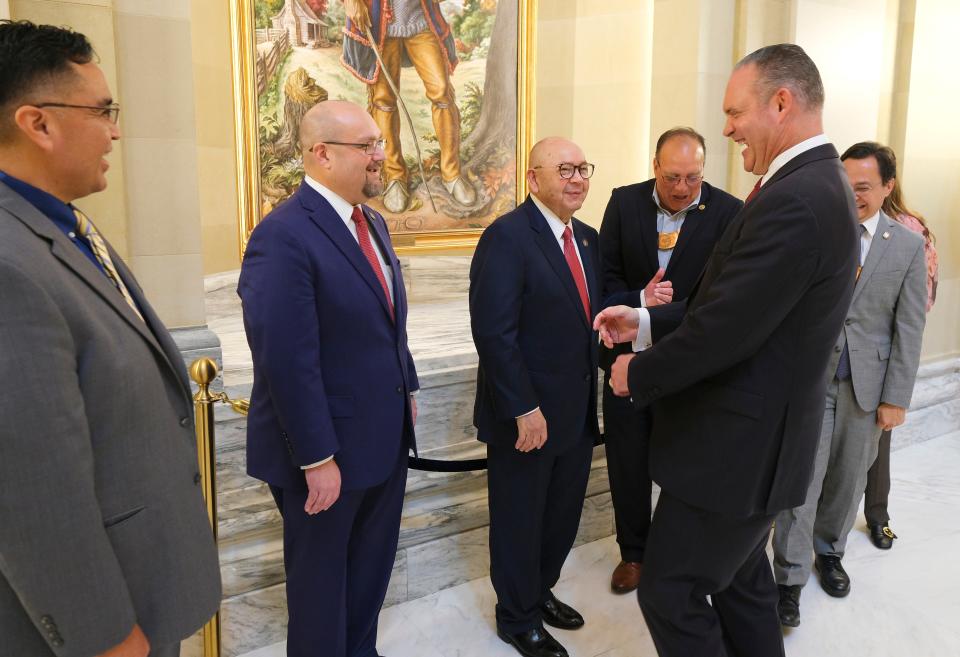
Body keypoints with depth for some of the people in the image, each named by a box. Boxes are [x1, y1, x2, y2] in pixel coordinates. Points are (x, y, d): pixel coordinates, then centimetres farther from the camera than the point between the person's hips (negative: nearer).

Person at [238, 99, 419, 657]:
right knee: (322, 575, 15)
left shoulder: (373, 223, 7)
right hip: (327, 449, -8)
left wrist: (406, 388, 13)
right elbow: (286, 362, -24)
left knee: (373, 564, 24)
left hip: (385, 436, 9)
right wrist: (317, 459, -22)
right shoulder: (284, 236, -22)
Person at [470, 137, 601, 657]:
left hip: (577, 410, 8)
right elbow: (494, 333, -21)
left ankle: (540, 591, 44)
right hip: (526, 413, -7)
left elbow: (587, 313, 12)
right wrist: (524, 409, -21)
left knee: (563, 515, 20)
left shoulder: (587, 238, 9)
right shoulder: (506, 237, -17)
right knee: (520, 519, 12)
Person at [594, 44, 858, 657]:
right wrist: (646, 321, 4)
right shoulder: (816, 183, 8)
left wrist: (639, 374, -10)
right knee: (741, 579, 24)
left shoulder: (793, 202, -25)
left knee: (670, 593, 4)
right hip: (757, 433, 10)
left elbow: (723, 330, -26)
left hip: (737, 443, -10)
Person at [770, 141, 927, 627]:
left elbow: (909, 329, 0)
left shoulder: (909, 246, 0)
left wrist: (896, 398, -3)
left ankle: (829, 550, 38)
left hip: (866, 382, 2)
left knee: (848, 476, 16)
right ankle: (791, 577, 11)